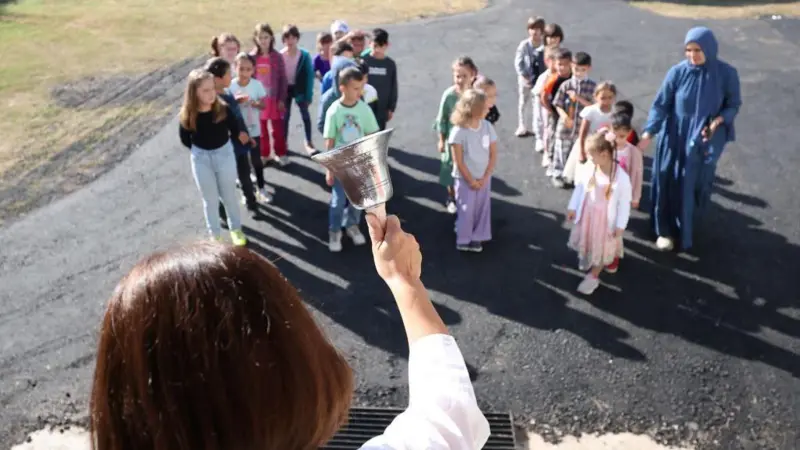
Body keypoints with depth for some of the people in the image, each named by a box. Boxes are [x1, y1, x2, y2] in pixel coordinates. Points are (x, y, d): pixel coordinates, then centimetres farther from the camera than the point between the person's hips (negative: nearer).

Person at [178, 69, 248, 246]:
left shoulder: (223, 109, -19)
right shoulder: (188, 116, -18)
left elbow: (236, 131, -3)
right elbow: (185, 139, -2)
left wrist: (220, 147, 1)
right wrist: (200, 150, 0)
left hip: (224, 154, 0)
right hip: (201, 159, 0)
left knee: (229, 196, 17)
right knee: (210, 200, 15)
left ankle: (235, 229, 38)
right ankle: (215, 235, 33)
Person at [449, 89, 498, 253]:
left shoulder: (488, 126, -7)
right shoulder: (459, 131, -20)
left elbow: (493, 155, -2)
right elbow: (458, 161, -15)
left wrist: (485, 178, -8)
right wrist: (471, 181, -11)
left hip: (484, 178, 4)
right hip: (465, 179, -4)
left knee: (482, 208, 12)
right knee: (466, 210, 6)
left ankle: (477, 237, 29)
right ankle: (463, 240, 24)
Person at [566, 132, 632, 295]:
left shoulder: (621, 177, -27)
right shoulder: (589, 169, -16)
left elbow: (624, 203, -17)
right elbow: (579, 188, 0)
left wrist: (620, 226, -13)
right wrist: (572, 207, 5)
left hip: (605, 219, -3)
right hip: (587, 214, 4)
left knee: (602, 249, 16)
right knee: (586, 242, 28)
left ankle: (593, 277, 37)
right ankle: (585, 258, 59)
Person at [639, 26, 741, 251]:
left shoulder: (727, 74, -12)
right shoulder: (677, 72, -13)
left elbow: (734, 105, -1)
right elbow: (660, 104, -9)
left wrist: (718, 121, -20)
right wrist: (648, 133, -19)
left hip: (705, 141, 1)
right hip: (674, 138, 0)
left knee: (696, 185, 13)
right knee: (669, 184, 8)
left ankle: (686, 228, 37)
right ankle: (665, 230, 24)